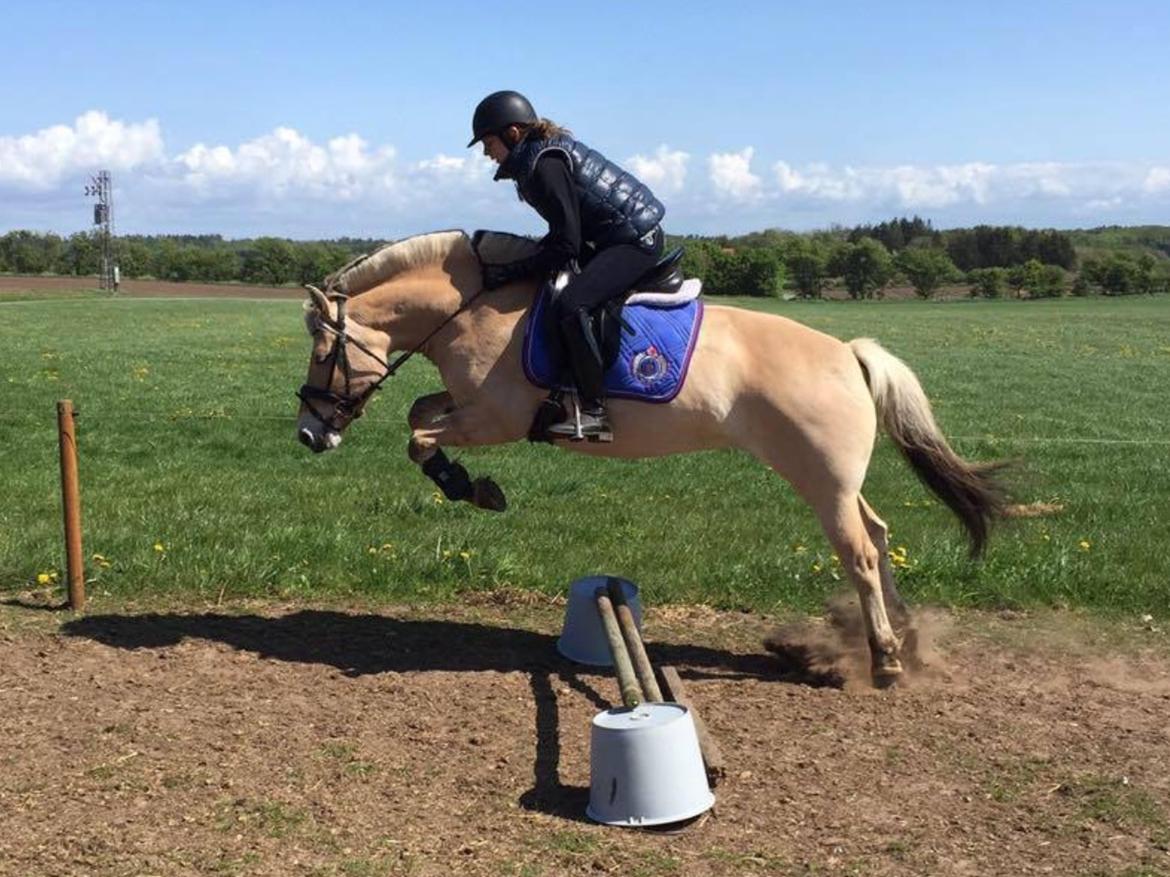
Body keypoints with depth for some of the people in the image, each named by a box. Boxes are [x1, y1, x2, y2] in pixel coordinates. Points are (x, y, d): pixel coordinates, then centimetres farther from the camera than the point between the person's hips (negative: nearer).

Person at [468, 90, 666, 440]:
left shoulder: (545, 165, -18)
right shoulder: (547, 152, 13)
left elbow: (566, 246, -21)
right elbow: (566, 231, 19)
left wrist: (509, 273, -18)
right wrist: (531, 253, 9)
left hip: (635, 240, -12)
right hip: (623, 236, 12)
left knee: (571, 306, -28)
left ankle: (594, 411, -24)